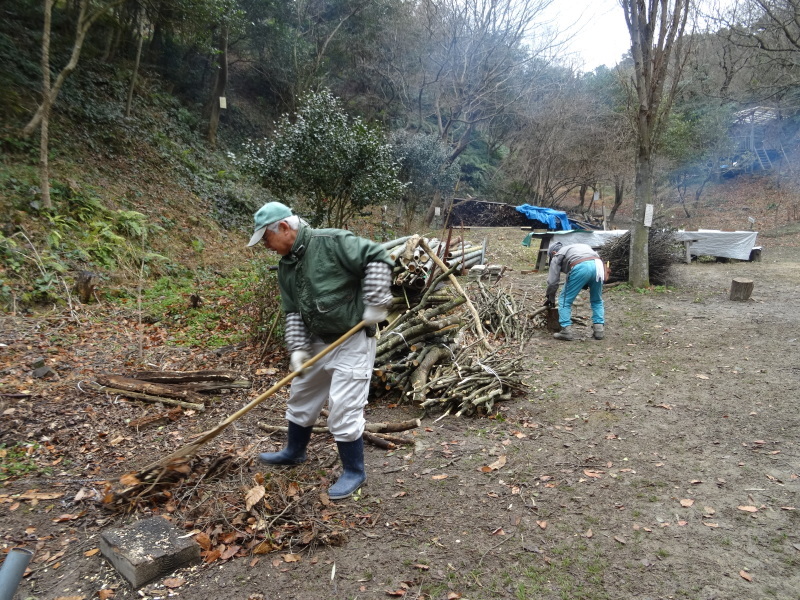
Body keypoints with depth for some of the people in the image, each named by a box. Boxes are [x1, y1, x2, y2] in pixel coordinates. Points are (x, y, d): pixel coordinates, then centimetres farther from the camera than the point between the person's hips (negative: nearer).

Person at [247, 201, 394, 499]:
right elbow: (292, 312, 7)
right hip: (318, 341, 9)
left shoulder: (332, 242, -18)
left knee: (343, 410, -5)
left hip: (352, 341, -8)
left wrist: (375, 304, -22)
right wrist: (297, 348, -5)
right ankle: (294, 452, 44)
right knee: (301, 398, 21)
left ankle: (354, 472, 15)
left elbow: (377, 257, -21)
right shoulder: (285, 265, 6)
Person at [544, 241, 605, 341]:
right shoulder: (580, 246, 41)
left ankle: (566, 330, 5)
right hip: (598, 265, 5)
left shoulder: (557, 256, 24)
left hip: (580, 268, -5)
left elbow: (552, 281, 20)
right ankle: (599, 329, 18)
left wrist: (551, 298, 33)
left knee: (565, 299, 9)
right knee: (597, 301, 23)